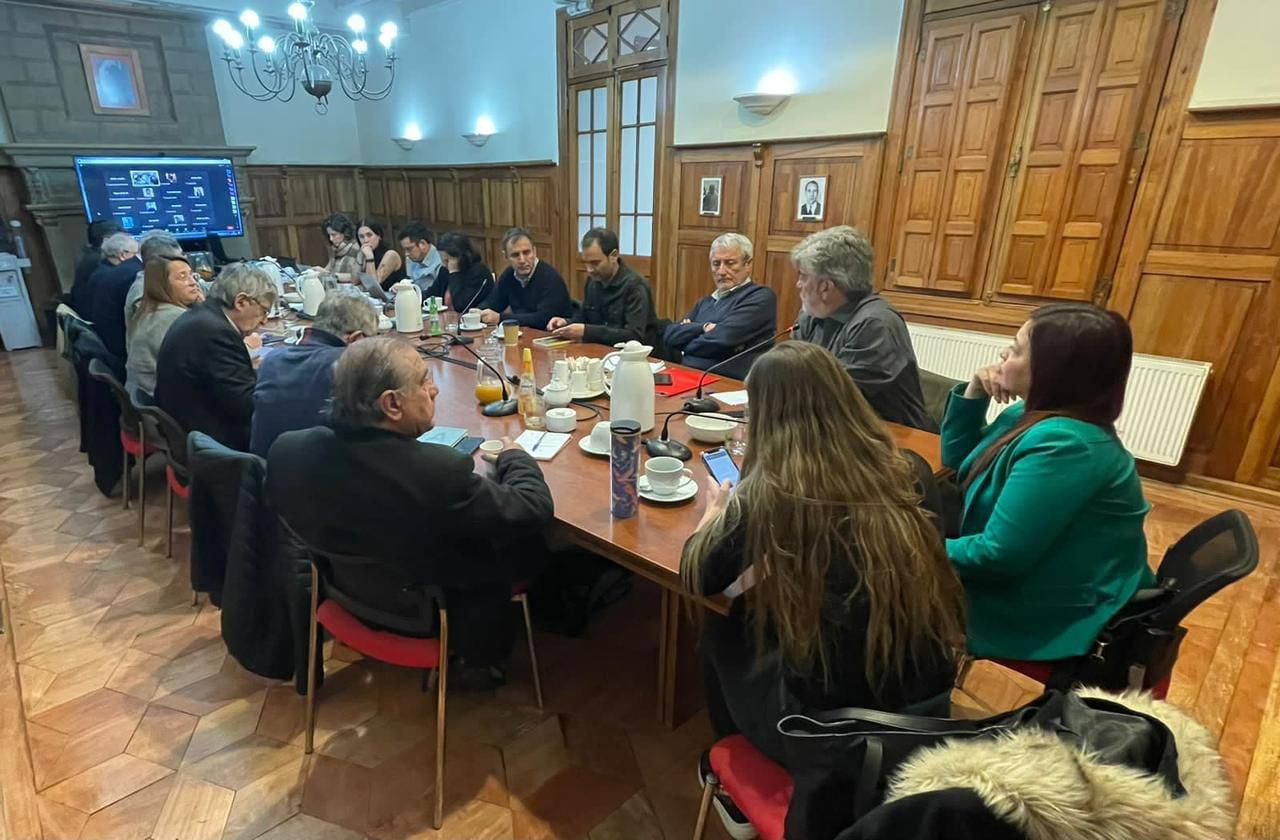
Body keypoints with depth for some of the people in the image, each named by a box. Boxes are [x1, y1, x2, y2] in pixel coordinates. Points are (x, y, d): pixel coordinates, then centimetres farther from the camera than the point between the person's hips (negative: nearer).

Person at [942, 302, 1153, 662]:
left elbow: (997, 555, -28)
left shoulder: (1064, 444, -28)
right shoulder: (1033, 416, 1)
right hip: (1024, 587, 8)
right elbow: (958, 462, 13)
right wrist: (972, 396, -1)